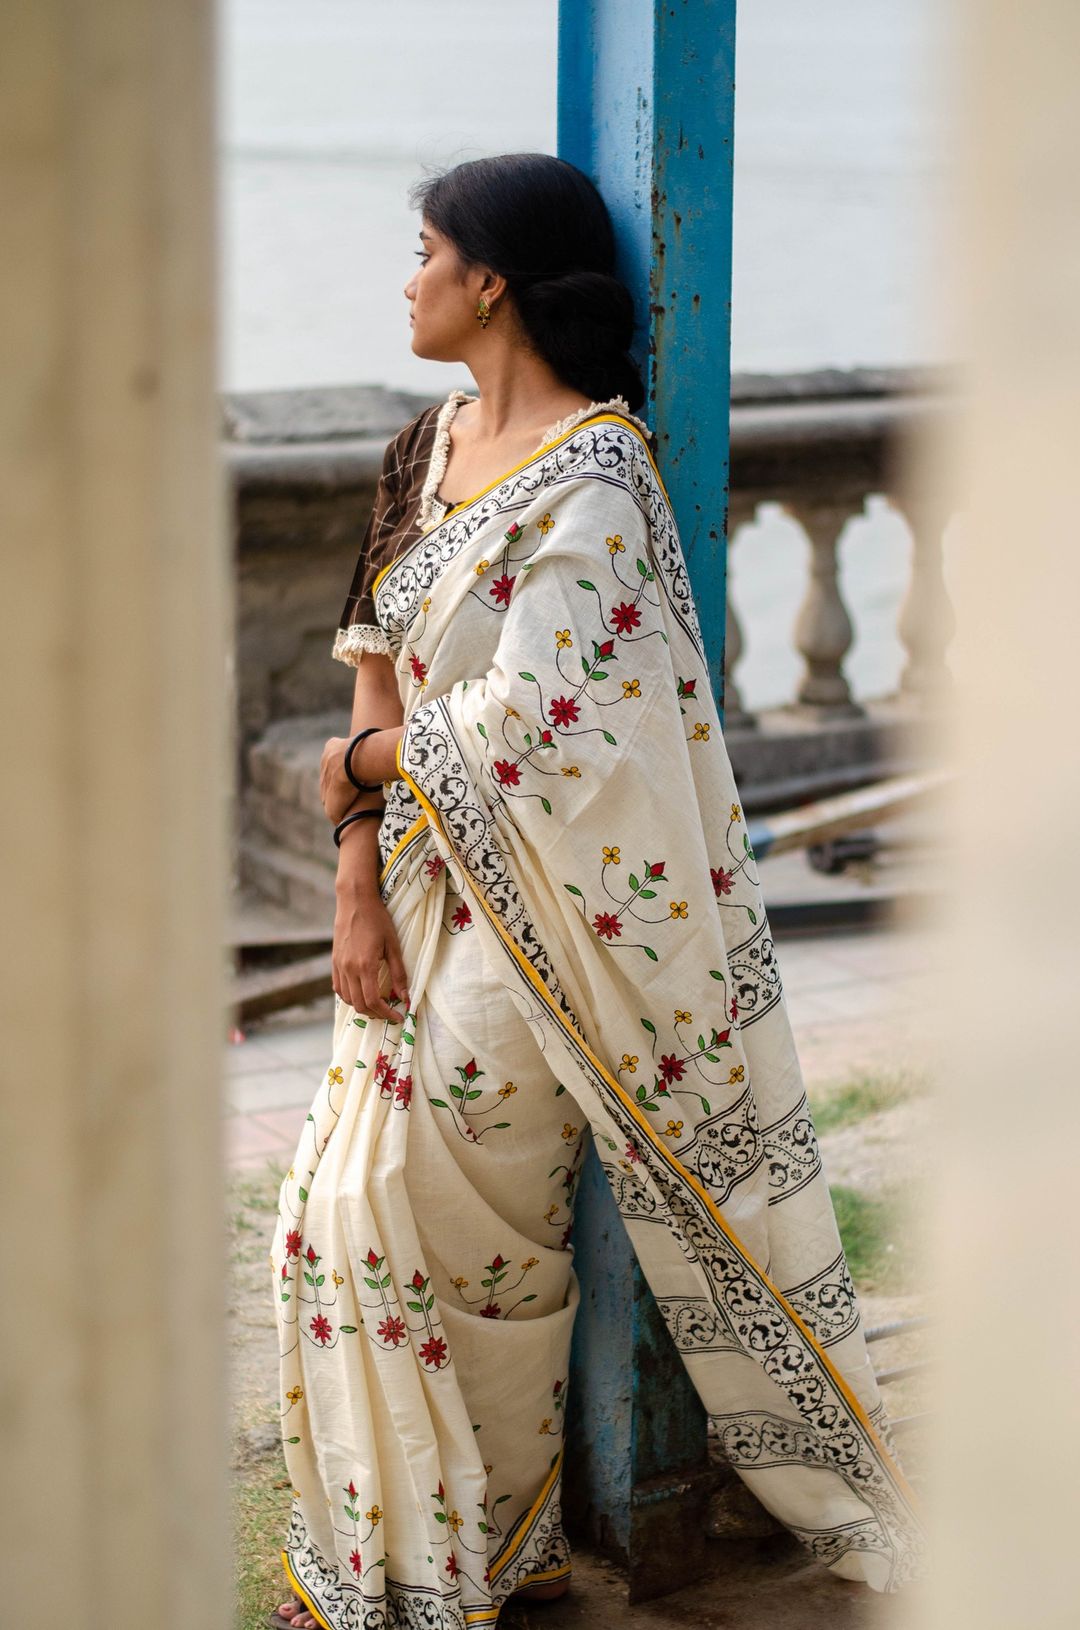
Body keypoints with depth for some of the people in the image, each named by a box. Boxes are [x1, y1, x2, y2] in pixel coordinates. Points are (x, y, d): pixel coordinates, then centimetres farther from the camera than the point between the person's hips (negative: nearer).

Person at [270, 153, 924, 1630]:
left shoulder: (588, 482, -18)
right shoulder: (439, 442, 8)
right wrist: (359, 887, -2)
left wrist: (358, 765, -7)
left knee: (445, 1213, 0)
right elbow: (380, 670, 5)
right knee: (352, 1203, 11)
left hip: (526, 918, -8)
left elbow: (521, 724, -24)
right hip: (424, 889, 8)